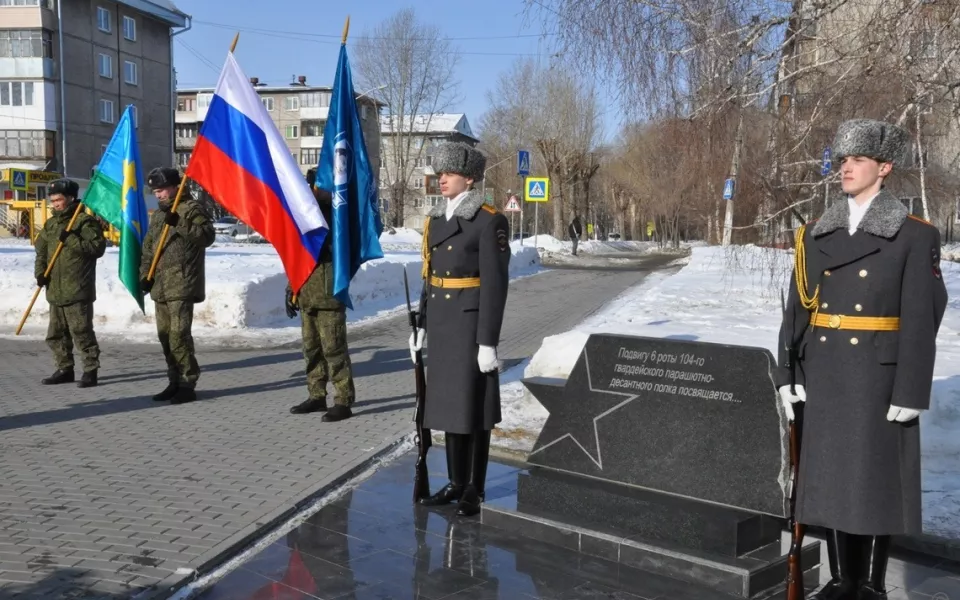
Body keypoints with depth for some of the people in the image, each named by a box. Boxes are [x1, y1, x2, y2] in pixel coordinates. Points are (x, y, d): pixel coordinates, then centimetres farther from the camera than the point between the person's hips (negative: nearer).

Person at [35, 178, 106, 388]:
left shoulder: (85, 221, -6)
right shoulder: (50, 224, 17)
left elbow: (98, 247, -16)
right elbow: (41, 251, 19)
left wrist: (72, 239, -20)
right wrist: (40, 272, 4)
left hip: (78, 290, -8)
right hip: (55, 290, 8)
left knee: (81, 331, -7)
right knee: (56, 333, 13)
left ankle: (90, 370, 0)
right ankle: (65, 369, 24)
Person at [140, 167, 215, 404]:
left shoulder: (191, 209, -4)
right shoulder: (157, 215, 20)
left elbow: (207, 235, -18)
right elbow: (148, 248, 23)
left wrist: (180, 224, -25)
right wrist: (145, 274, 12)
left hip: (182, 284, -8)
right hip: (160, 286, 9)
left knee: (179, 334, -13)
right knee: (165, 336, 10)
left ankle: (188, 384, -6)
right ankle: (175, 382, 19)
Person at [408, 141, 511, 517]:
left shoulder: (490, 221, -12)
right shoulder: (436, 220, 10)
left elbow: (495, 284, -15)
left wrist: (488, 341, -17)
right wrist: (420, 326, 13)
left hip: (472, 321, -7)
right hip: (442, 322, 7)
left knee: (474, 404, 1)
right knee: (448, 401, 12)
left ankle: (475, 489, 13)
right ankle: (456, 482, 23)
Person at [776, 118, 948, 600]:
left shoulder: (914, 236, -4)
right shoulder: (816, 234, 7)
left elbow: (920, 319, -8)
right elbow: (797, 308, 7)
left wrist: (910, 391, -12)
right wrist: (789, 374, 3)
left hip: (878, 375, -4)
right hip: (824, 373, 4)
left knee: (876, 475, 4)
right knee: (829, 471, 9)